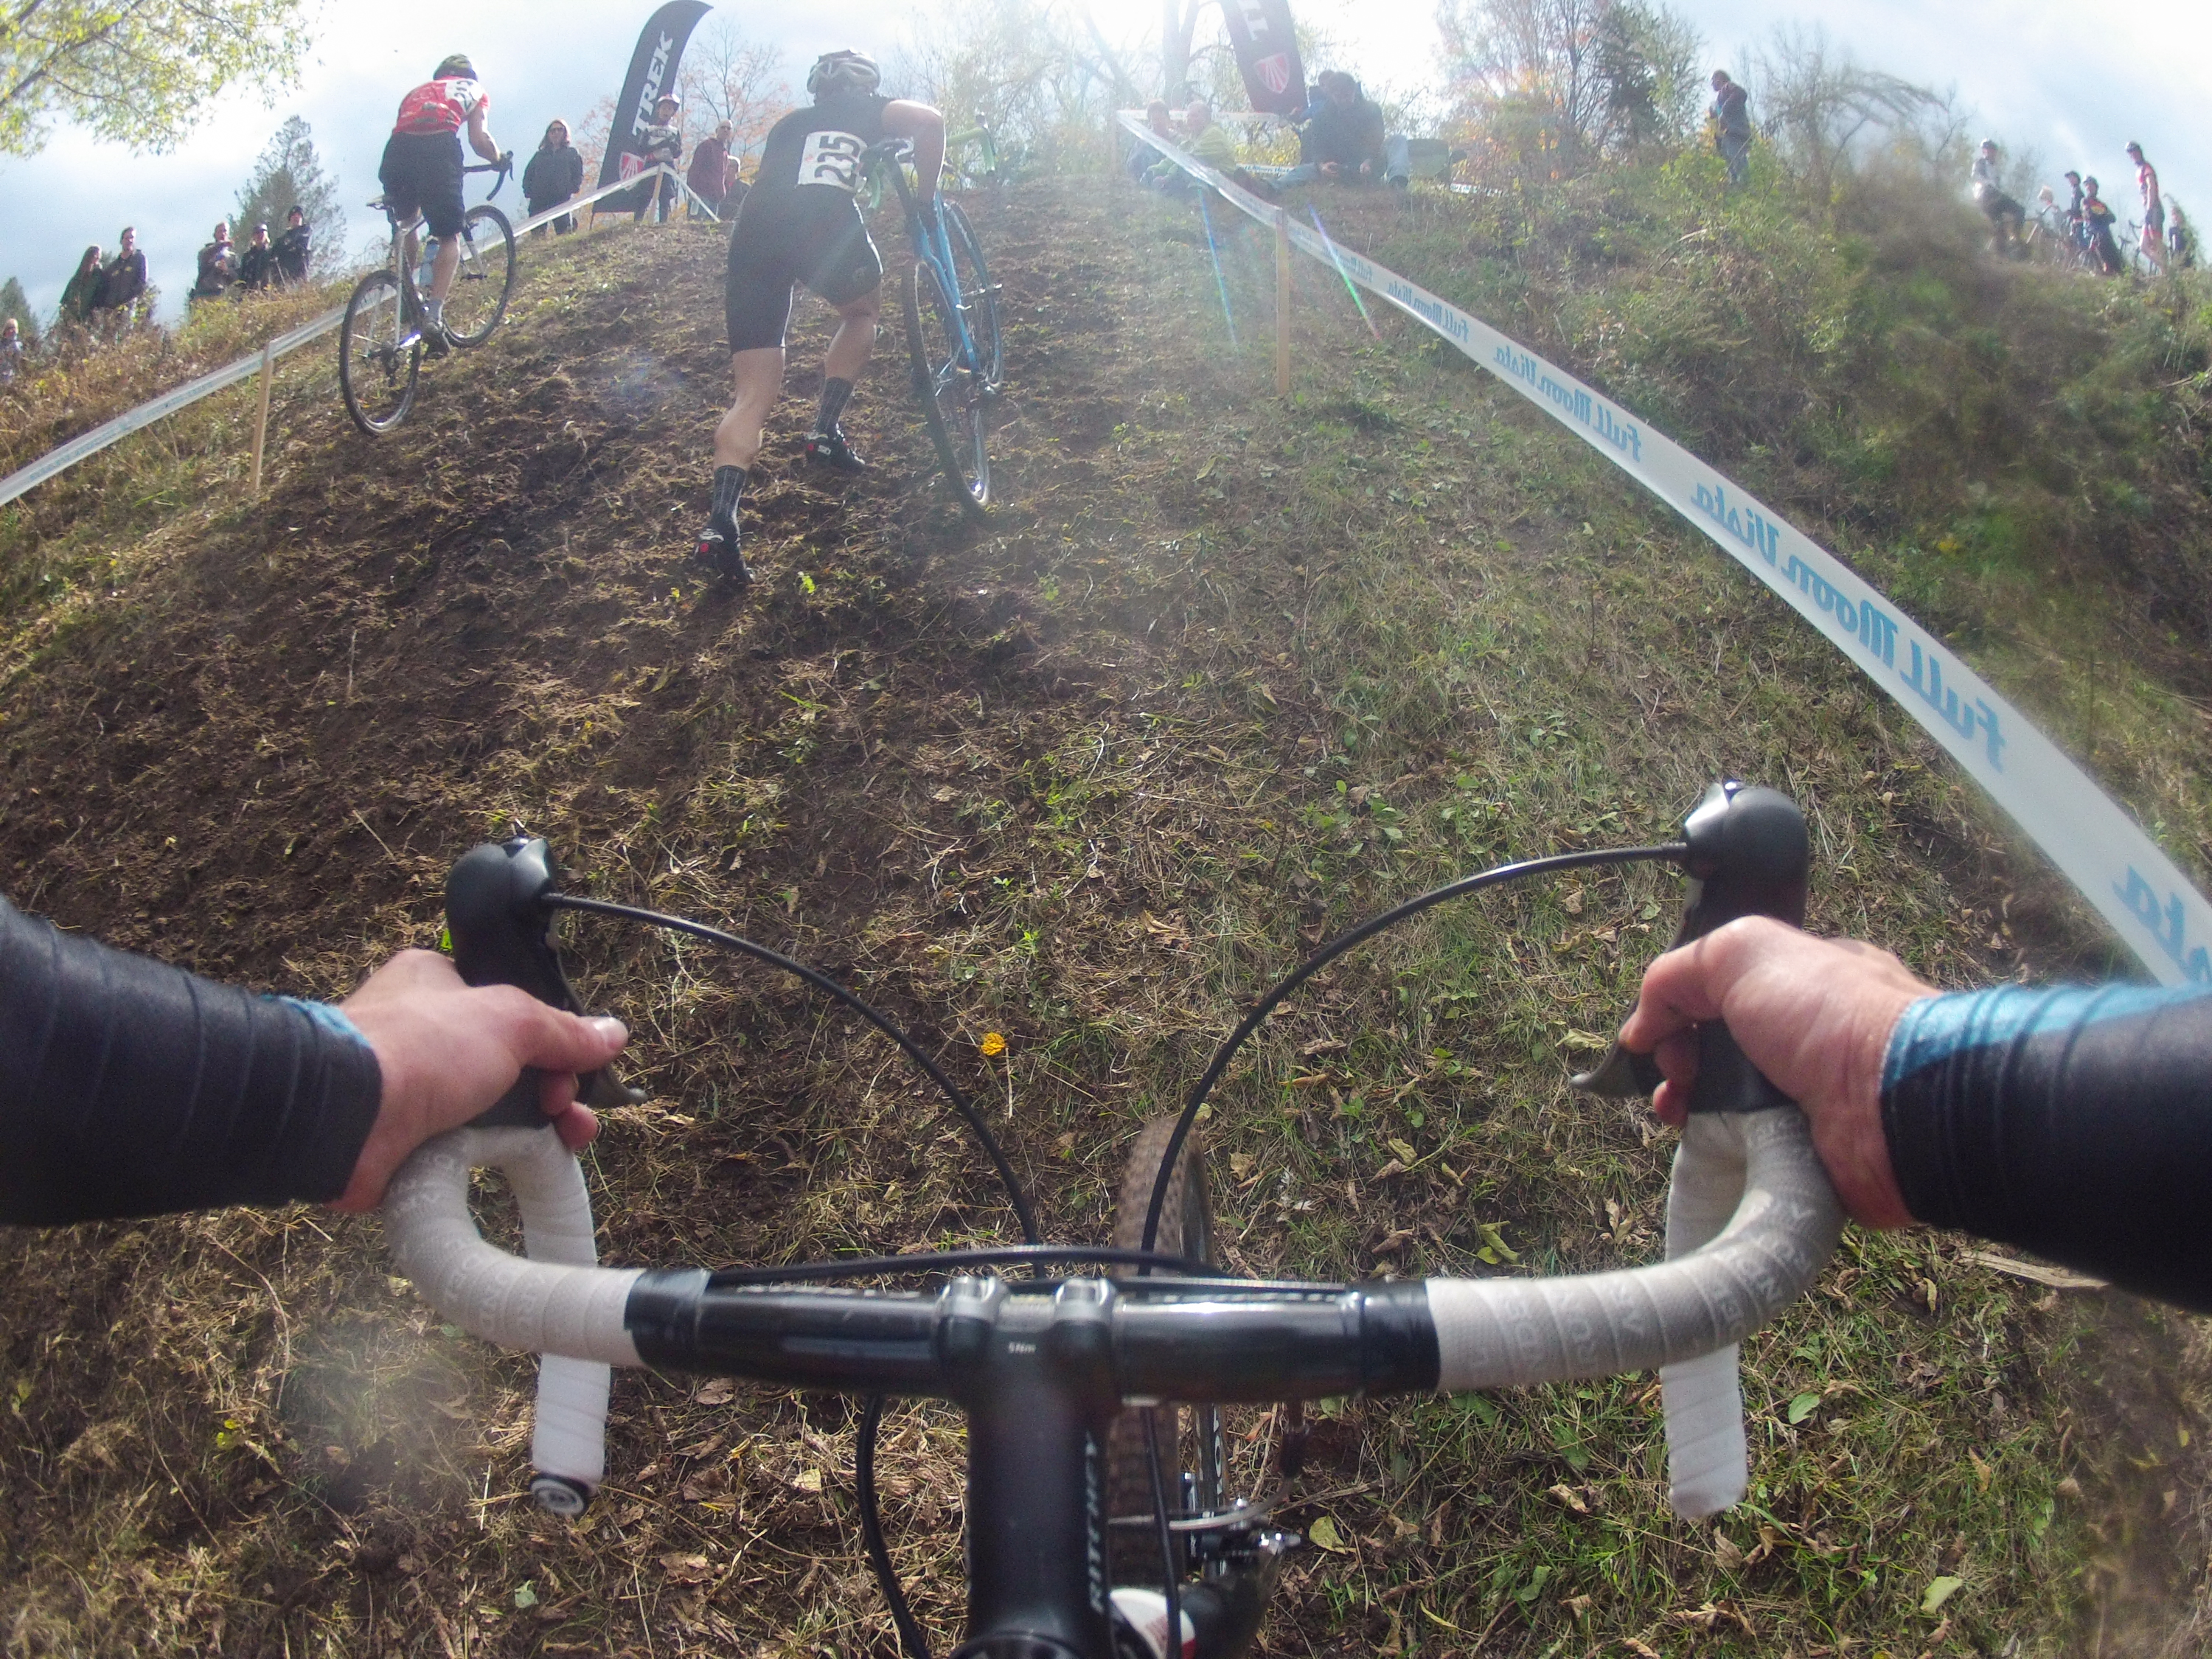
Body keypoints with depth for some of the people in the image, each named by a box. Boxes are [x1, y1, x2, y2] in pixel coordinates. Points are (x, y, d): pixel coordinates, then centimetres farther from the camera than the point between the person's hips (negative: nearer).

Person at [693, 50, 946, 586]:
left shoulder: (788, 124, 38)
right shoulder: (869, 110, 25)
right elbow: (929, 121, 7)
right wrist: (924, 198, 15)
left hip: (752, 236, 4)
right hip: (824, 224, -4)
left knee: (753, 395, 3)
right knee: (863, 309, 30)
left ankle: (721, 520, -14)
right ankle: (826, 431, 13)